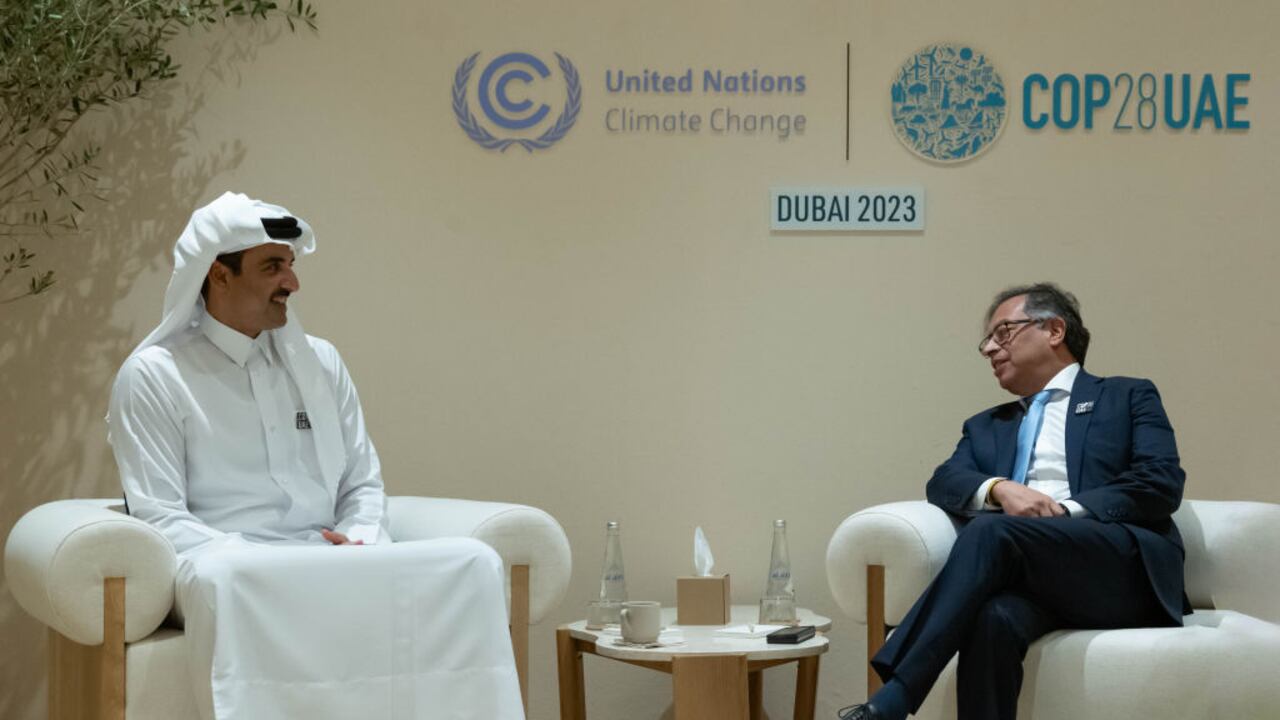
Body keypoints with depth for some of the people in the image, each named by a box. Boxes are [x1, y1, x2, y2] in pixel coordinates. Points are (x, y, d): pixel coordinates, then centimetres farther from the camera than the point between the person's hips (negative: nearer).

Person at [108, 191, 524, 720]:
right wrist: (257, 566, -20)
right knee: (222, 578, -43)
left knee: (471, 562, -23)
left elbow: (363, 484, 18)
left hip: (333, 565, 5)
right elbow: (160, 518, -5)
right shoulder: (153, 376, 2)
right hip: (232, 568, -4)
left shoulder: (320, 362, 18)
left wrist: (357, 544, -6)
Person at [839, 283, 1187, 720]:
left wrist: (1067, 512, -11)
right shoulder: (987, 427, 31)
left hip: (1125, 568, -3)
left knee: (992, 531, -31)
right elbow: (944, 482, 11)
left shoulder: (1129, 397, 18)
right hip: (1034, 576, 3)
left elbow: (1161, 483, 1)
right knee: (995, 617, -36)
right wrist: (998, 489, -12)